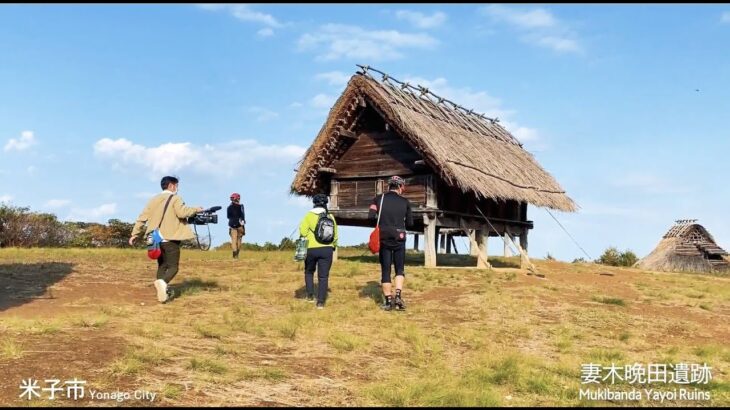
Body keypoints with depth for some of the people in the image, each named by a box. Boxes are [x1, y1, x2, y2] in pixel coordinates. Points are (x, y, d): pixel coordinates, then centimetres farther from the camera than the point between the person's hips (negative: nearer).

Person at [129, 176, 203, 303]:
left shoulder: (154, 199, 14)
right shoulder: (175, 198, -4)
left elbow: (142, 217, 11)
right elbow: (182, 212, -21)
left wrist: (135, 234, 15)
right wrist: (195, 209, -6)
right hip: (170, 239, -6)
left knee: (162, 266, 18)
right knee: (173, 267, -3)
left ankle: (162, 293, 12)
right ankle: (162, 282, -32)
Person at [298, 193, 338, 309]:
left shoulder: (309, 216, -4)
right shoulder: (330, 217, 6)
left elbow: (303, 232, -11)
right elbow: (335, 235, 7)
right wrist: (333, 247, 23)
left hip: (311, 249, -1)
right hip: (327, 250, 2)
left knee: (309, 272, 22)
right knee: (323, 276, 5)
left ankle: (310, 295, 18)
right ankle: (320, 302, 1)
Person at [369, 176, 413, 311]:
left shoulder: (379, 198, 1)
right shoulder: (405, 202, 3)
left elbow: (370, 216, -9)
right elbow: (410, 223, 5)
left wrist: (381, 221, 9)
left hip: (384, 238, 1)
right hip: (399, 238, 0)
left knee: (385, 270, 8)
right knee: (400, 269, 12)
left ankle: (388, 301, 9)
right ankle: (398, 295, -5)